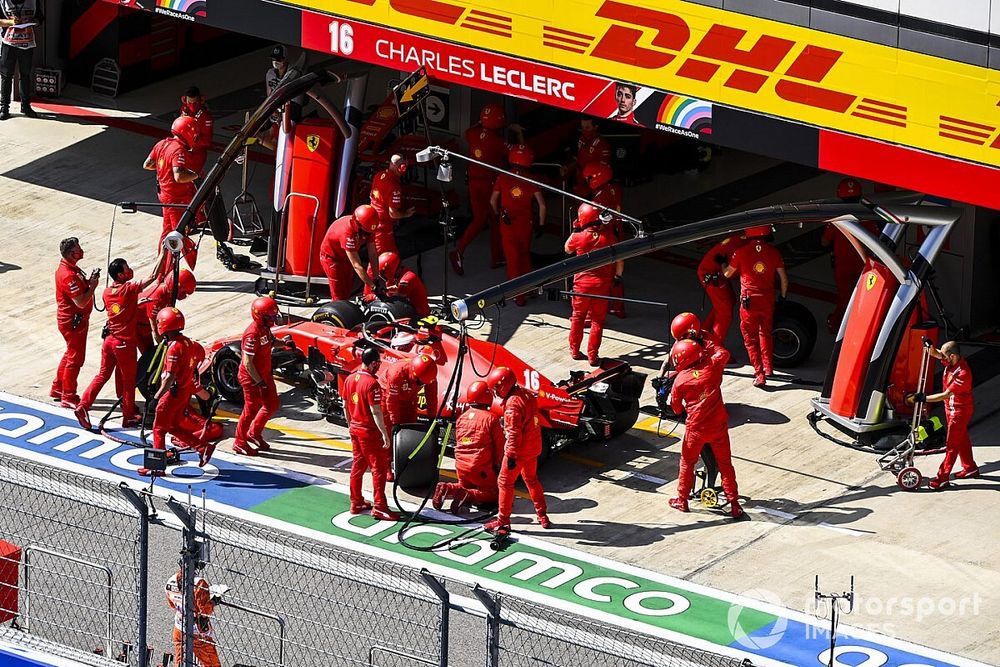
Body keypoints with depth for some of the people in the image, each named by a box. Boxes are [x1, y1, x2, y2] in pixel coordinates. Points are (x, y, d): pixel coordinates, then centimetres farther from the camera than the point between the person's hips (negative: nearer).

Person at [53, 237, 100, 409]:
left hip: (75, 319, 10)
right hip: (73, 322, -10)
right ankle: (68, 397, 11)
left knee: (71, 354, 24)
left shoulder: (70, 268, 5)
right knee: (75, 358, 1)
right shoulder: (69, 276, -28)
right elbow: (81, 302, -28)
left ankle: (58, 388, 36)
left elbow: (81, 288, 13)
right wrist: (93, 286, -16)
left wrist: (90, 280, -4)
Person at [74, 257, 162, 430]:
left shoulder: (107, 292, 4)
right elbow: (152, 277, -16)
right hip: (124, 342, -6)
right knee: (129, 380, 8)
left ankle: (82, 406, 6)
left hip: (109, 339, 6)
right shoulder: (130, 289, -15)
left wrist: (138, 303, 24)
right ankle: (128, 417, 17)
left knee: (103, 375, 16)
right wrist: (162, 255, -12)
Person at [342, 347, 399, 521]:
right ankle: (379, 507, -2)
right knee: (378, 468, -2)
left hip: (355, 429, 8)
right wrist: (385, 434, -18)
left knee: (358, 465, 17)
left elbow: (345, 406, 12)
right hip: (370, 432, -8)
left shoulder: (350, 379, 3)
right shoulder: (371, 383, -21)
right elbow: (375, 411, -23)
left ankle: (356, 503, 23)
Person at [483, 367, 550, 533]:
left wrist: (511, 455, -19)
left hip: (518, 450, -9)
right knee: (532, 479, 24)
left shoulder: (512, 403, -23)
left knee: (505, 482, 3)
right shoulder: (528, 395, 4)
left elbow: (513, 432, -24)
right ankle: (543, 516, 30)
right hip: (533, 447, 9)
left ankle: (503, 521, 8)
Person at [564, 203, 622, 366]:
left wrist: (575, 230, 13)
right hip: (602, 284, 0)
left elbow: (567, 249, 10)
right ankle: (593, 355, 8)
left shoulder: (578, 237, -12)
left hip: (582, 283, 0)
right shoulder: (609, 236, -10)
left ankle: (574, 350, 27)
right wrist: (617, 276, 10)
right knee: (597, 320, 8)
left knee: (578, 317, 18)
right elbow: (619, 259, -4)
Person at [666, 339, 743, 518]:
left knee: (687, 463, 19)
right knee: (725, 464, 12)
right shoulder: (712, 366, -6)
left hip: (696, 428, -2)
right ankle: (734, 505, 12)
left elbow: (676, 409, 3)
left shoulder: (680, 380, -9)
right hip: (719, 426, 2)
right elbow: (723, 354, 18)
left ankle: (682, 500, 29)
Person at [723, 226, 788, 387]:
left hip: (749, 300, -3)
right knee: (765, 333, 25)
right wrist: (782, 297, 18)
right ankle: (768, 367, 31)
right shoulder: (773, 252, -2)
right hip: (768, 300, 3)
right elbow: (784, 278, 3)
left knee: (750, 337, 6)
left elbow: (727, 273, 6)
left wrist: (722, 264, 28)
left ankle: (759, 373, -3)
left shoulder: (741, 251, -8)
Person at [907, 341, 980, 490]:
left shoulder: (962, 374, -33)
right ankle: (970, 468, 37)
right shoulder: (951, 361, -8)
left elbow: (946, 394, -32)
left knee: (952, 444, -2)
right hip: (951, 409, 9)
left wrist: (924, 398, -32)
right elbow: (935, 354, 5)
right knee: (962, 439, 22)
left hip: (960, 411, -9)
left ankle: (943, 477, 2)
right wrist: (930, 347, -19)